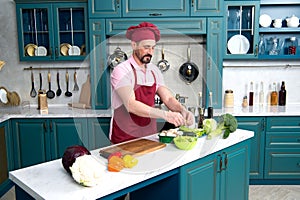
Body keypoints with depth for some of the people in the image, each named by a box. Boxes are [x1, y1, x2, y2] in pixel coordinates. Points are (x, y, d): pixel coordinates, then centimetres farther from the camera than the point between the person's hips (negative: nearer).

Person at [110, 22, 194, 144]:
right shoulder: (121, 71, -12)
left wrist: (182, 110, -16)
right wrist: (165, 114, -31)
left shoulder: (154, 71, 8)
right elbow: (131, 105, -23)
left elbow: (168, 98, 5)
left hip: (150, 134, 5)